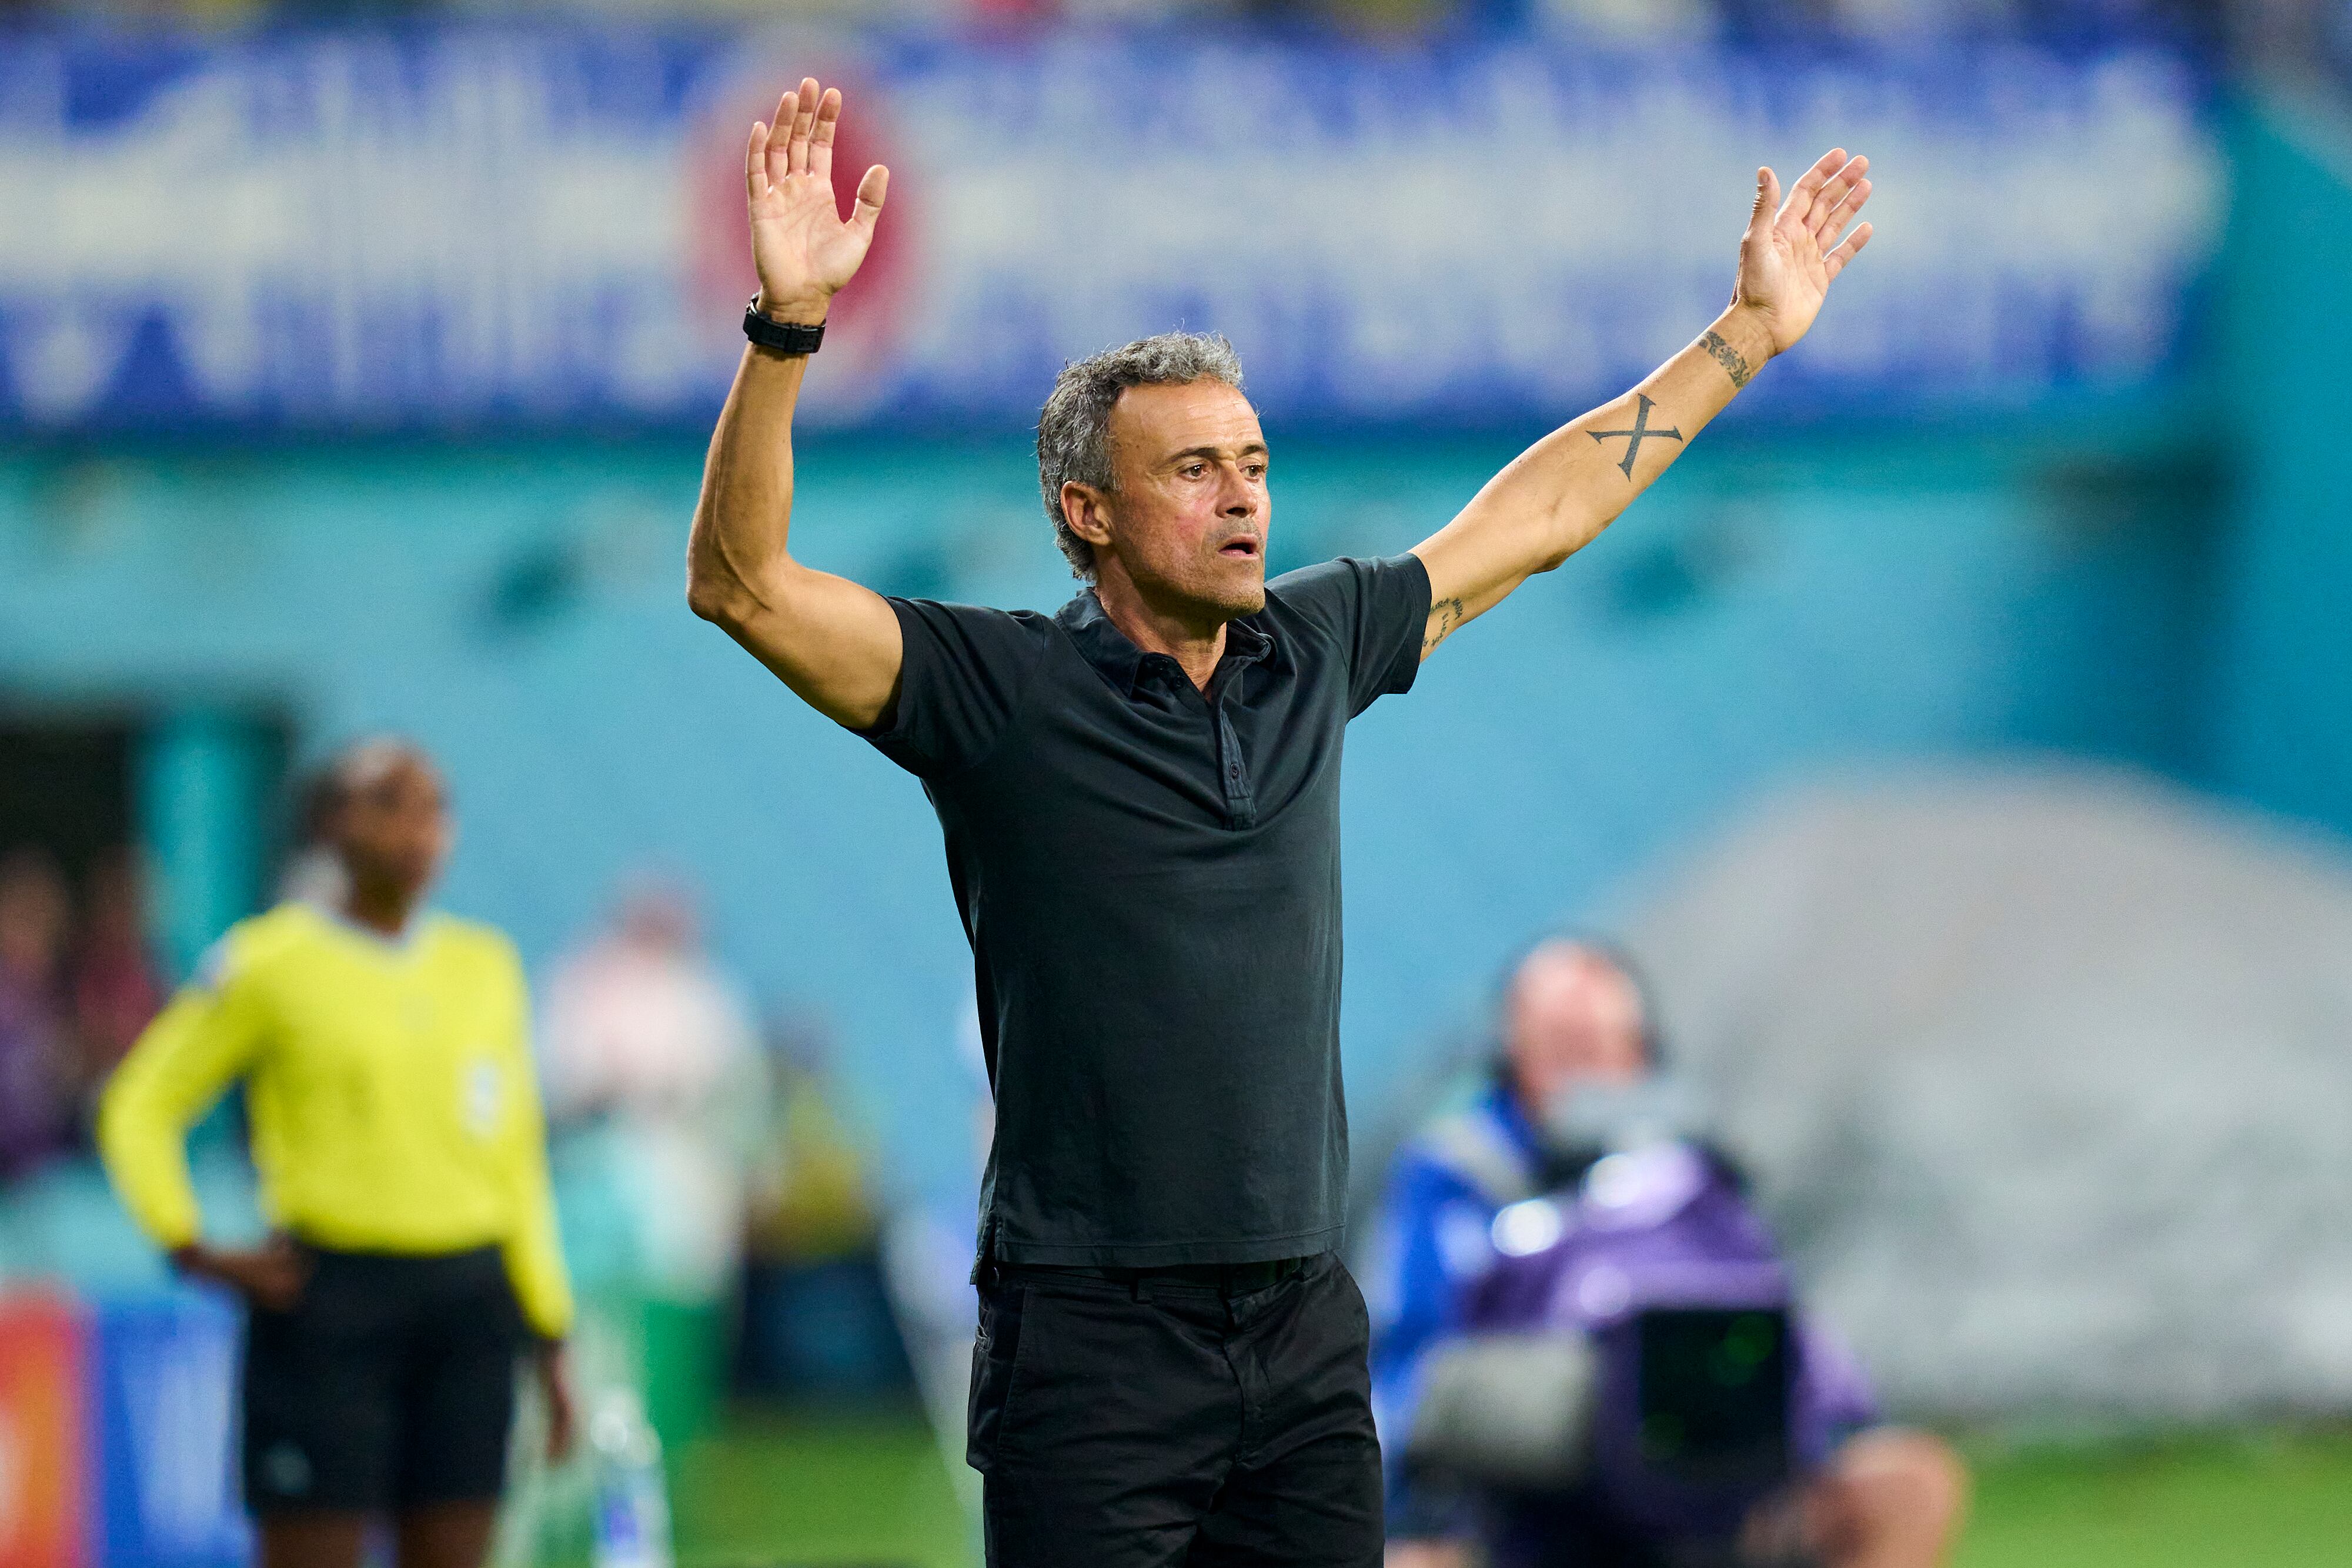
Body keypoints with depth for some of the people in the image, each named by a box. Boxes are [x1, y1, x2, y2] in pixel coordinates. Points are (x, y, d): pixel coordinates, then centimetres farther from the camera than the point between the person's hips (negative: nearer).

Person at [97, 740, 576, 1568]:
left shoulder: (486, 966, 13)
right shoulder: (266, 963, 0)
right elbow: (140, 1109, 5)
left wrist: (549, 1341, 13)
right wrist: (194, 1251, -8)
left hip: (468, 1300, 4)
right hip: (329, 1301, -4)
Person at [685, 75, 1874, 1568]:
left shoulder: (1313, 649, 10)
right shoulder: (999, 689, -6)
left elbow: (1531, 519, 23)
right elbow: (742, 582, -17)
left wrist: (1748, 334, 28)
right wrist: (787, 324, -30)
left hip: (1306, 1333, 5)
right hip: (1094, 1341, -5)